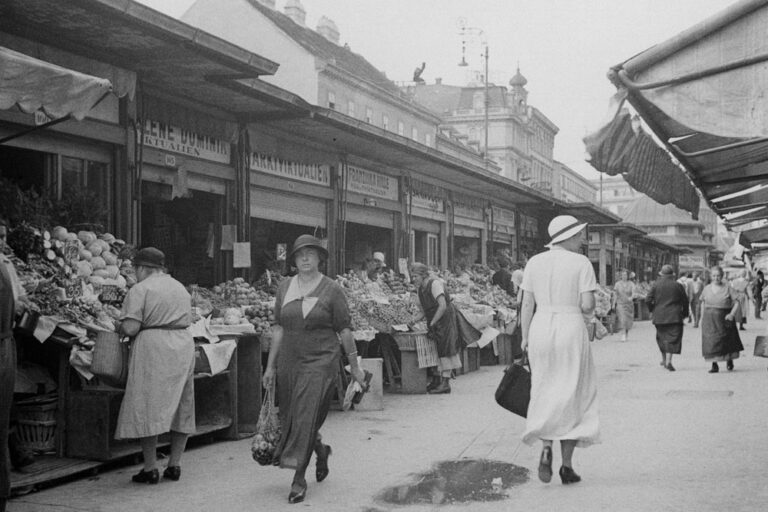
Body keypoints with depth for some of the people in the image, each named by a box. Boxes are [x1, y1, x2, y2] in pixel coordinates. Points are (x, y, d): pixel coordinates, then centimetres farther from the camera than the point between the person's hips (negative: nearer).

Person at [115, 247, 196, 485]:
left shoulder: (140, 289, -5)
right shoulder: (181, 288, 17)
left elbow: (131, 328, -13)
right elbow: (186, 320, 13)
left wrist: (119, 327, 7)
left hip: (153, 349, -6)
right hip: (183, 347, 7)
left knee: (147, 409, -1)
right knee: (181, 407, 12)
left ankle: (150, 469, -1)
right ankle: (174, 465, 15)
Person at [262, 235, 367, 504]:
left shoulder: (331, 289, -5)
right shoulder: (285, 287, 6)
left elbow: (344, 330, -2)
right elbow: (278, 327, 9)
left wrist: (355, 366, 1)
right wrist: (270, 365, 7)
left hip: (320, 362, -4)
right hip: (289, 362, 5)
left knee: (306, 418, -8)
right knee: (290, 418, 11)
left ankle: (299, 480, 1)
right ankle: (321, 451, 39)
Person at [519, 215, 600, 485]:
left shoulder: (534, 262, 5)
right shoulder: (581, 263, -5)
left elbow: (527, 304, 4)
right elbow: (588, 306, -11)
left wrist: (525, 338, 11)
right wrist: (582, 309, 12)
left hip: (541, 328, 3)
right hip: (571, 329, -3)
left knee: (545, 391, 16)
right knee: (572, 395, 7)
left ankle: (546, 446, -5)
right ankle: (567, 465, 8)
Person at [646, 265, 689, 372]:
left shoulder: (655, 285, 0)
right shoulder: (678, 286, 0)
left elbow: (648, 300, -4)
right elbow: (685, 301, 4)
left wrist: (652, 310, 13)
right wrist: (685, 313, 17)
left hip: (659, 316, 2)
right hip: (674, 316, -2)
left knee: (661, 336, 17)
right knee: (672, 338, -3)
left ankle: (664, 359, 24)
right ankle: (668, 361, -15)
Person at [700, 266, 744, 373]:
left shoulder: (727, 288, -4)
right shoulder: (707, 289, 4)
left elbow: (737, 303, -4)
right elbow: (703, 303, 15)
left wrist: (732, 314, -18)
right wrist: (702, 317, 10)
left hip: (724, 319, -1)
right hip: (709, 319, 2)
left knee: (727, 342, 9)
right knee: (710, 341, -6)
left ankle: (729, 359, 36)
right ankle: (714, 365, -1)